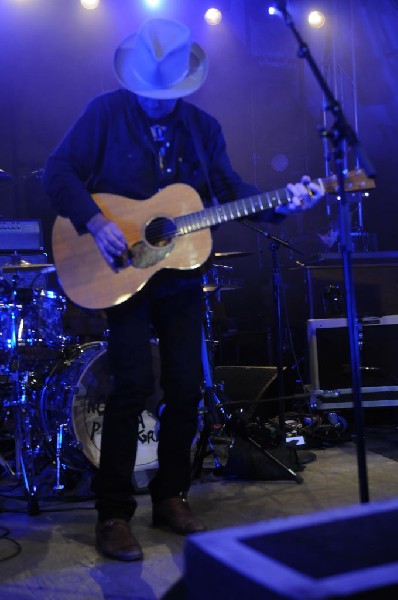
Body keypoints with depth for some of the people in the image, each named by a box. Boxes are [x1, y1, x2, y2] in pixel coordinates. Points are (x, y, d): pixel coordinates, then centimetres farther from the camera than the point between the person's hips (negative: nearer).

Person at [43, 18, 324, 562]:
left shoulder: (202, 127, 10)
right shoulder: (106, 113, -3)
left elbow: (230, 190, 8)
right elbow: (59, 171, -10)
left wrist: (279, 205, -9)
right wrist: (95, 223, -23)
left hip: (181, 276, 5)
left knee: (187, 386, 4)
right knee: (134, 383, -14)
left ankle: (171, 496, 22)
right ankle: (113, 513, -2)